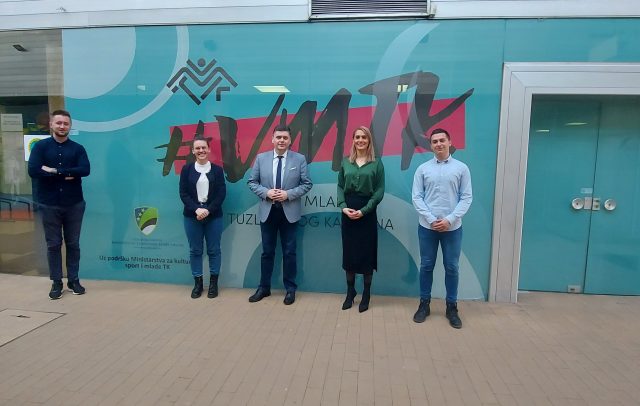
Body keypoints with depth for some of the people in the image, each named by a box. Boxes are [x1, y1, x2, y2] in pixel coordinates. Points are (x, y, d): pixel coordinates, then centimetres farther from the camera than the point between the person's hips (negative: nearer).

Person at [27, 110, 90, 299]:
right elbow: (33, 171, -12)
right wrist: (66, 174, -14)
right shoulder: (40, 146, 2)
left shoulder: (77, 148, 4)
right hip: (49, 204, 0)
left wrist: (55, 171, -16)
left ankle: (74, 280, 19)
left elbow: (85, 170, -13)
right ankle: (56, 282, 16)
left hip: (74, 204, 1)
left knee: (73, 243, 8)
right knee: (53, 244, 6)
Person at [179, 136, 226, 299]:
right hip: (192, 215, 1)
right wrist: (196, 209, -14)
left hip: (213, 215, -1)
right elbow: (183, 193, -1)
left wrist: (208, 210, -14)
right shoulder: (187, 169, 3)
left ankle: (213, 283, 17)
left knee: (214, 250, 5)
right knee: (195, 250, 7)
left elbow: (222, 194, -3)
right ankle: (198, 283, 19)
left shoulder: (217, 169, 2)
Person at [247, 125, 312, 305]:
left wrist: (289, 194, -16)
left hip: (289, 212, -1)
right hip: (267, 211, 1)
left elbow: (307, 184, -3)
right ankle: (264, 287, 25)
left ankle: (290, 288, 22)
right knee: (267, 251, 11)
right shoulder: (261, 158, 2)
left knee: (289, 252, 7)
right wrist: (266, 192, -14)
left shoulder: (300, 159, -1)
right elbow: (252, 182, 4)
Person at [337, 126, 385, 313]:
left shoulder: (376, 163, 0)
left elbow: (380, 190, -5)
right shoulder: (345, 161, 8)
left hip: (367, 212, -2)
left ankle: (366, 294, 18)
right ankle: (350, 292, 23)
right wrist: (343, 207, -10)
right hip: (348, 212, 2)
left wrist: (363, 210, -14)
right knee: (348, 252, 8)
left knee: (367, 253, 4)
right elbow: (340, 186, 6)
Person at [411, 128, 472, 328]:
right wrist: (431, 219, -12)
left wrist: (450, 219, -13)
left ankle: (452, 307, 22)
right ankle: (424, 304, 23)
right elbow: (416, 197, -2)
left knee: (451, 267, 9)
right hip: (427, 227, 0)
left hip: (452, 227, 0)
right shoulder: (423, 169, 1)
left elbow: (466, 198, -2)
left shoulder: (461, 168, 1)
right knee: (426, 266, 9)